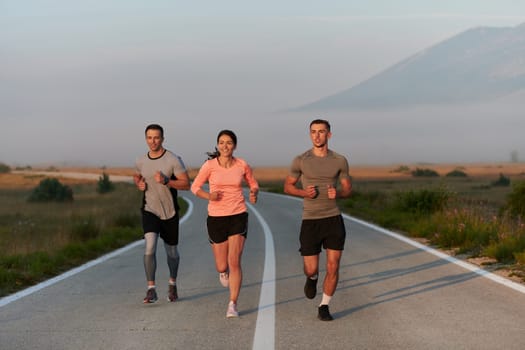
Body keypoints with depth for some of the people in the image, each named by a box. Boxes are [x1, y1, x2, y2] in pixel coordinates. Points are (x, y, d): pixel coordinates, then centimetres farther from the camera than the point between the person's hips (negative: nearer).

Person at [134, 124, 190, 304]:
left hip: (170, 212, -1)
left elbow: (186, 184, -12)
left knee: (171, 251, 13)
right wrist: (139, 184, -1)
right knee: (149, 246, -21)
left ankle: (172, 283, 38)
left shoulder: (173, 160, -11)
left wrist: (166, 181, -26)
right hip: (150, 210, 1)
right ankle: (151, 289, -19)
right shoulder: (141, 161, 1)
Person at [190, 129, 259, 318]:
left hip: (238, 216, 0)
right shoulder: (209, 165, -6)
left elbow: (253, 184, 14)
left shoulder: (242, 165, -2)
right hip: (216, 217, 0)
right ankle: (223, 271, 47)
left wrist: (254, 194, -8)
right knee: (222, 266, 7)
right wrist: (208, 196, -16)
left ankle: (232, 305, -3)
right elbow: (195, 187, 4)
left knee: (234, 262, -12)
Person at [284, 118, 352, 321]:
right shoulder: (300, 160, -4)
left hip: (333, 219, 1)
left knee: (333, 267, -4)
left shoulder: (340, 161, 0)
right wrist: (305, 193, -15)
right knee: (311, 269, 1)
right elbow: (288, 187, 6)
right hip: (310, 221, -1)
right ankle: (312, 278, 41)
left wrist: (337, 193, -15)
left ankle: (324, 308, 14)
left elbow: (348, 190, 10)